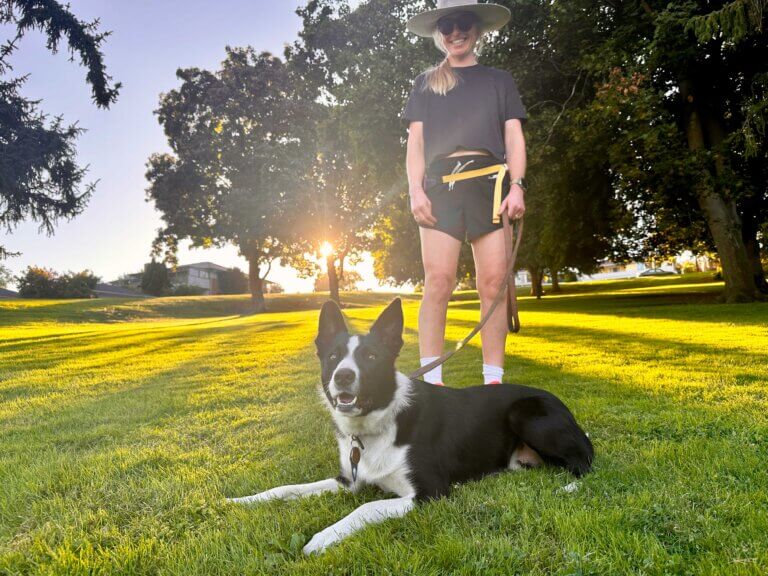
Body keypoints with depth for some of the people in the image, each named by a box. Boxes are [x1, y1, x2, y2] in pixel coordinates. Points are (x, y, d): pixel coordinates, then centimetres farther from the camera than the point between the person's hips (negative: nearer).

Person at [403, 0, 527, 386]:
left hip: (489, 183, 1)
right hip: (440, 183, 0)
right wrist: (415, 190, -4)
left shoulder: (499, 80, 22)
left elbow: (513, 137, 12)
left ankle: (494, 381, -3)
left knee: (493, 284, -7)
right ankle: (431, 381, -10)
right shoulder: (426, 82, 21)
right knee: (438, 282, -12)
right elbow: (415, 141, 12)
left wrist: (516, 186, -4)